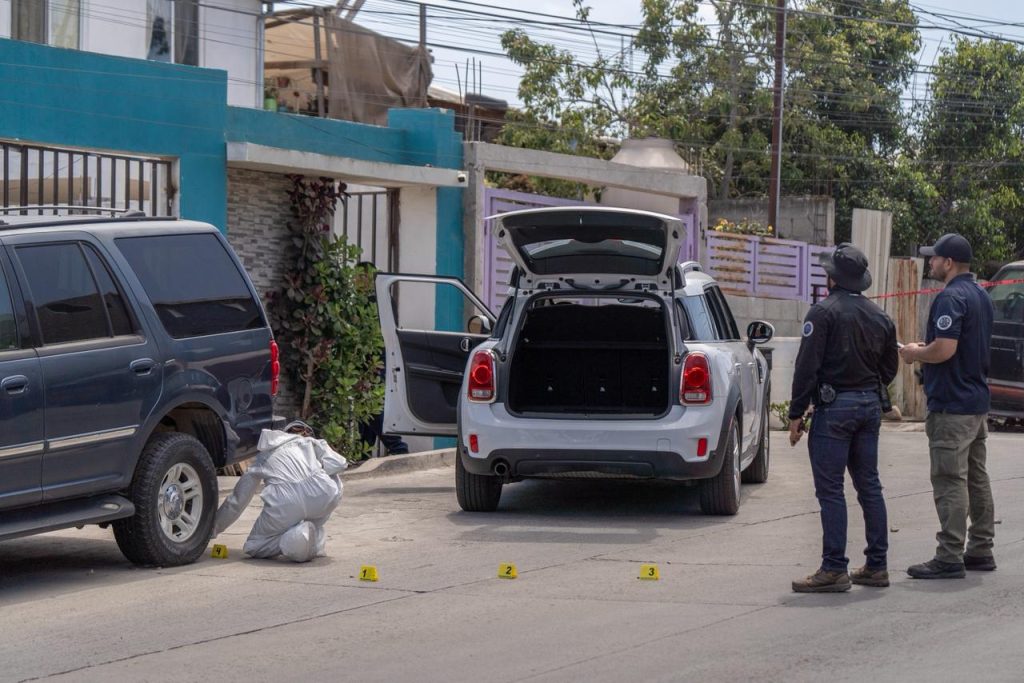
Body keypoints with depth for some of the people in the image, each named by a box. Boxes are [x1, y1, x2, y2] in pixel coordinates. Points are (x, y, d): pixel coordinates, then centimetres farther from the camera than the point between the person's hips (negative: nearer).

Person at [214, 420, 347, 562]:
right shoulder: (311, 442, 30)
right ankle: (316, 542, 16)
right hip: (323, 495, 0)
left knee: (253, 548, 21)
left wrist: (214, 529, 50)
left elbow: (237, 500, 38)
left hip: (284, 504, 0)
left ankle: (291, 538, -8)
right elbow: (338, 464, 13)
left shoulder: (263, 456, 33)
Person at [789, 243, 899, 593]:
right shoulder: (879, 317, 12)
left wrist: (796, 414, -11)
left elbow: (807, 367, -14)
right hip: (870, 406, 7)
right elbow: (889, 369, 18)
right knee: (869, 486, 13)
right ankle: (877, 566, 15)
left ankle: (834, 569, -7)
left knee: (830, 489, -5)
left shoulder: (825, 312, -10)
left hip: (834, 407, -7)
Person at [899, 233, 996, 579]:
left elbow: (945, 349, -27)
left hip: (952, 407, -10)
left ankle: (949, 558, -7)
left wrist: (915, 354, -9)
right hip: (978, 402, 10)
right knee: (976, 479, 14)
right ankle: (980, 550, 20)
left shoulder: (950, 297, -17)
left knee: (950, 482, -8)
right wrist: (925, 350, 18)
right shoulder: (981, 296, 14)